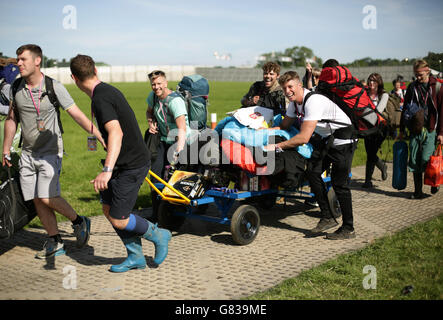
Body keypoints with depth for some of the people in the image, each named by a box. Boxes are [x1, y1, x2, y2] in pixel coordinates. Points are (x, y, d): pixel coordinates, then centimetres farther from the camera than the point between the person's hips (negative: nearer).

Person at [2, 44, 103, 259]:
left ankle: (79, 222, 10)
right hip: (27, 153, 5)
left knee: (47, 197, -15)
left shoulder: (54, 87, -11)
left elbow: (78, 115, -12)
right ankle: (55, 243, 16)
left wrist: (102, 138, -17)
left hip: (50, 152, -5)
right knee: (37, 200, 4)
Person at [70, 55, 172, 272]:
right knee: (108, 209, 12)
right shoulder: (108, 90, 9)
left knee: (118, 220, -4)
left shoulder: (100, 99, -22)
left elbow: (116, 133, -37)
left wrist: (107, 170, -46)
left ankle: (158, 236, 18)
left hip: (132, 165, -10)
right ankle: (135, 257, 22)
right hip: (124, 163, 10)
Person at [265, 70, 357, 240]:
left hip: (342, 140, -8)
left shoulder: (313, 101, -28)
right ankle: (327, 218, 2)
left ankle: (348, 229, 4)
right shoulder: (294, 101, 0)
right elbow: (284, 125, 14)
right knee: (312, 171, -7)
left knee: (339, 183, -7)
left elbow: (304, 138, -33)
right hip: (325, 140, 8)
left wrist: (277, 146, -32)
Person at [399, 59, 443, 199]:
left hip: (431, 131, -4)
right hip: (415, 130, 4)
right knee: (414, 162, 3)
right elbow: (405, 109, 14)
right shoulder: (412, 87, 9)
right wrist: (402, 130, 12)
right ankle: (418, 191, 14)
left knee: (426, 160, -10)